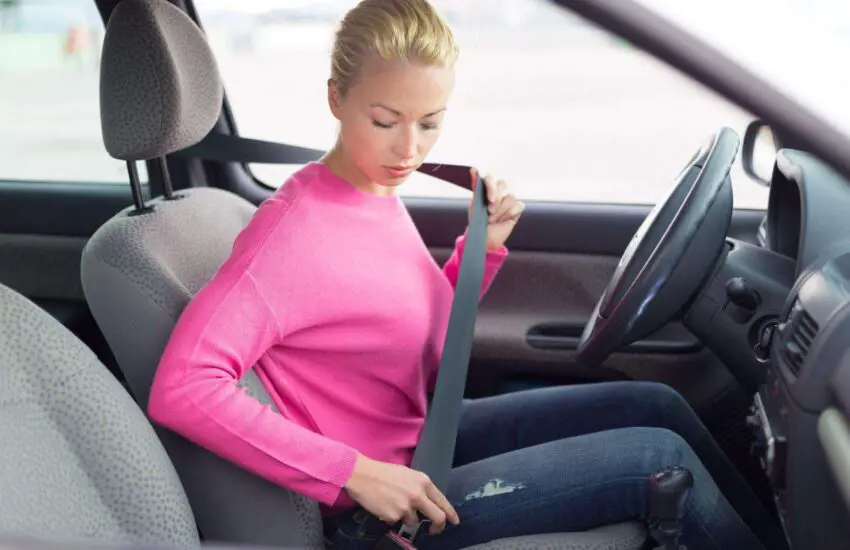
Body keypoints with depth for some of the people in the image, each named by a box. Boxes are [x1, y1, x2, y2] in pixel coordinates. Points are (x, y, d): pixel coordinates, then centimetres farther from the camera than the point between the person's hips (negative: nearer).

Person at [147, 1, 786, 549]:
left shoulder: (379, 194, 0)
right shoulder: (298, 225, -24)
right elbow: (181, 387, -34)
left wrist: (484, 248, -4)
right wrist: (358, 473, -32)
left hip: (424, 438, 8)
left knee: (655, 406, 8)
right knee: (660, 459, -10)